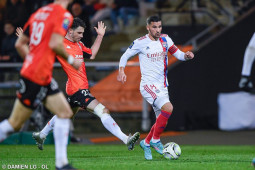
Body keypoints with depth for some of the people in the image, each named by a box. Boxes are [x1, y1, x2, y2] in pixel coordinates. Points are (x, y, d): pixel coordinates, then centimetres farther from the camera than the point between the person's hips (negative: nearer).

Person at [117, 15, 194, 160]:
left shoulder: (165, 39, 6)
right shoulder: (140, 42, -7)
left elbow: (179, 54, 10)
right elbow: (125, 56, 4)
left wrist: (187, 55, -12)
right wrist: (121, 70, -12)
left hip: (162, 87, 6)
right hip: (148, 85, -6)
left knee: (162, 120, 8)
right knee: (168, 108, -27)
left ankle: (146, 143, 32)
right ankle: (155, 140, -11)